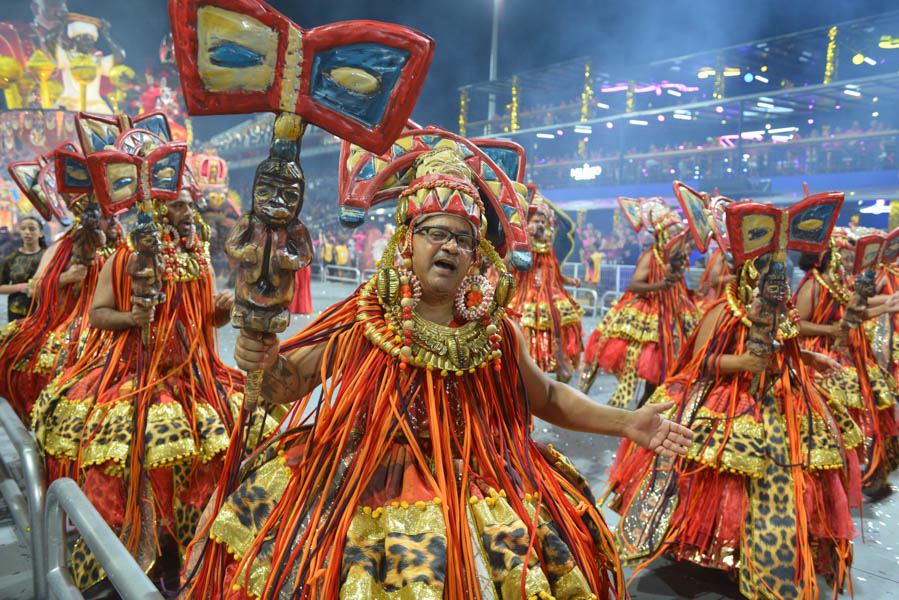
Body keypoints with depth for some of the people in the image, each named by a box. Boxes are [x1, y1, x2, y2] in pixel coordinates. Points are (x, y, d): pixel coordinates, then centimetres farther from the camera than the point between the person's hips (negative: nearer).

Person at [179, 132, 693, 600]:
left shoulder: (496, 332, -3)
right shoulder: (361, 320, -8)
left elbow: (548, 397, 10)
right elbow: (286, 385, -3)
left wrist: (626, 423, 1)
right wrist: (264, 363, -26)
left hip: (472, 493, 2)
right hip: (362, 487, -1)